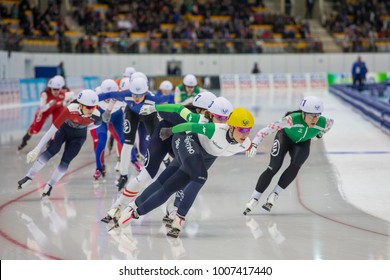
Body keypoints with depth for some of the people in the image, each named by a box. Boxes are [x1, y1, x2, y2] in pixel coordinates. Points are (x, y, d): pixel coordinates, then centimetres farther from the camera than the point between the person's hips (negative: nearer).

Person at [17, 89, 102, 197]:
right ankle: (29, 177, -13)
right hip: (63, 129, -2)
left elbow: (97, 123, -2)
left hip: (78, 136, 2)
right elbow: (53, 129, -35)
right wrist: (37, 149, -35)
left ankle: (49, 186, 4)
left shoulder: (96, 115, -31)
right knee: (51, 151, -22)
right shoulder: (70, 110, -38)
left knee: (65, 161, -12)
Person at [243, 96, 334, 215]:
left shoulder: (323, 122, -31)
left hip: (302, 143, 3)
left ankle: (274, 195, -12)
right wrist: (254, 144, -49)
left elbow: (330, 122, -5)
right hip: (285, 137, -3)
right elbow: (268, 129, -41)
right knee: (274, 167, -17)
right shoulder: (292, 119, -41)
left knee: (295, 165, -24)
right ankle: (254, 199, -5)